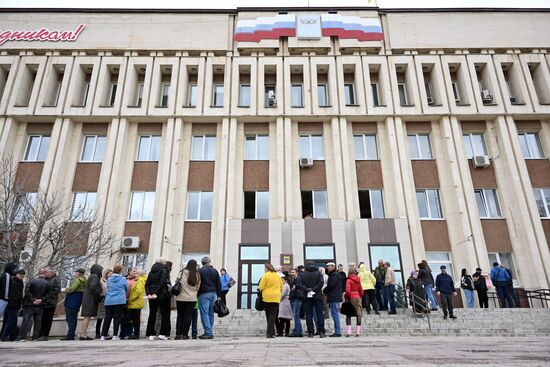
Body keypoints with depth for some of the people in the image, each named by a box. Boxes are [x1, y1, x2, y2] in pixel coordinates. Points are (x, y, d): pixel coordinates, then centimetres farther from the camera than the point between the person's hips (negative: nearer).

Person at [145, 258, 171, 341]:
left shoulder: (152, 271, 12)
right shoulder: (164, 270, -6)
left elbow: (147, 283, 4)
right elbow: (162, 283, -17)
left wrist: (148, 293, -3)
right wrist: (156, 293, -15)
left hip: (151, 296, 6)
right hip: (162, 296, -5)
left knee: (152, 314, 11)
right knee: (165, 314, 5)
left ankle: (151, 334, 11)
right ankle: (162, 333, 1)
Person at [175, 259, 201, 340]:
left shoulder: (182, 273, -8)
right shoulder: (197, 275, -2)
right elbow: (198, 287, 5)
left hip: (181, 298, 0)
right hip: (192, 298, 0)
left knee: (180, 316, 10)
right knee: (188, 316, 6)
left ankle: (178, 334, 10)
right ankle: (184, 334, 4)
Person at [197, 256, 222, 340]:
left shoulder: (200, 271, -5)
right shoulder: (214, 271, 9)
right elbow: (219, 284, 9)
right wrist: (219, 295, 14)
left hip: (204, 294, -5)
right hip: (213, 294, 5)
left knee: (204, 314, -4)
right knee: (211, 314, 12)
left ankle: (208, 333, -8)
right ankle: (210, 332, 15)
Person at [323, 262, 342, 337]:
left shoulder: (335, 275, -12)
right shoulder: (332, 275, 21)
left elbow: (331, 285, -19)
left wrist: (324, 290, -5)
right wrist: (326, 291, 5)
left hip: (334, 298, -10)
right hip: (333, 298, 10)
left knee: (335, 314, -8)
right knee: (334, 315, 12)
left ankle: (338, 332, -5)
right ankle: (337, 331, 17)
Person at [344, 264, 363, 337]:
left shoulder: (349, 280, -11)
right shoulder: (358, 279, 6)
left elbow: (347, 290, -19)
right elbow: (361, 290, 11)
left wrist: (345, 296, -2)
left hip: (351, 298, -4)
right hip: (357, 297, 4)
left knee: (348, 314, 4)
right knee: (358, 314, 6)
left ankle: (349, 331, -1)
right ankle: (358, 331, 6)